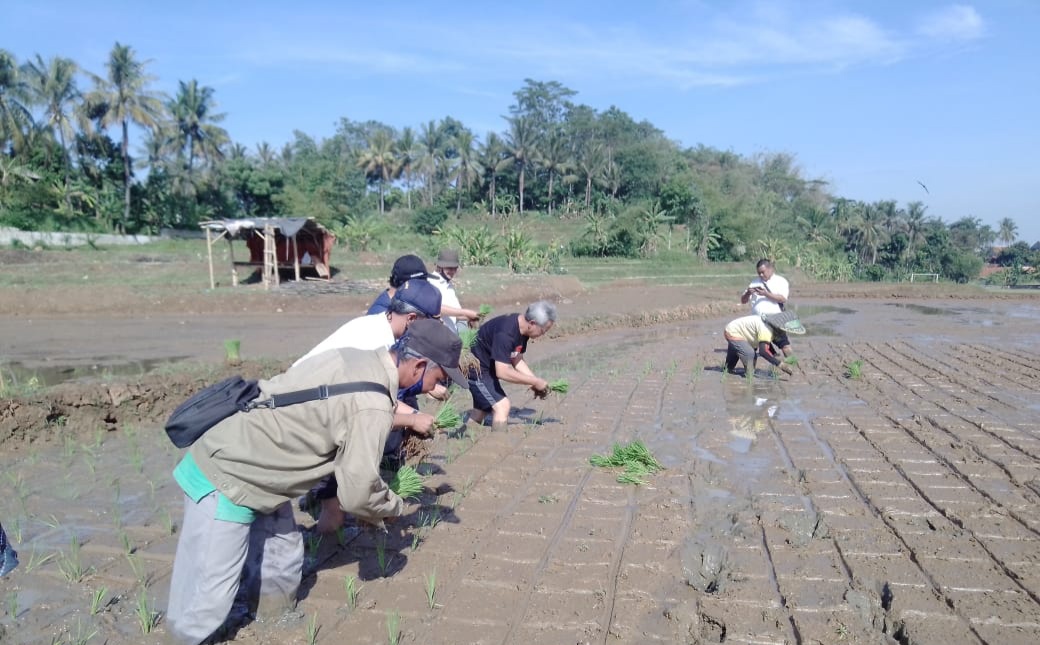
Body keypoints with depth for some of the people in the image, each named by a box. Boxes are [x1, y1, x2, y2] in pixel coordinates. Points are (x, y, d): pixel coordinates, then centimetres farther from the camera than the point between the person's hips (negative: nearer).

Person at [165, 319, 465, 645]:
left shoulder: (356, 358, -1)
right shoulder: (372, 406, -26)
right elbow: (357, 492, -24)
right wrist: (395, 507, -2)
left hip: (237, 461, 9)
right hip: (225, 481, -9)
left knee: (282, 565, 17)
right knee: (207, 603, -1)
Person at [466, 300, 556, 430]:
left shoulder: (521, 328, -5)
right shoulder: (505, 333, -33)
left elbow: (517, 359, 6)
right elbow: (503, 372, -34)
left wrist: (536, 382, -5)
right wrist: (535, 382, -26)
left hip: (488, 367, 10)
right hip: (475, 368, -10)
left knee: (482, 407, 21)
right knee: (502, 405, -16)